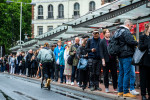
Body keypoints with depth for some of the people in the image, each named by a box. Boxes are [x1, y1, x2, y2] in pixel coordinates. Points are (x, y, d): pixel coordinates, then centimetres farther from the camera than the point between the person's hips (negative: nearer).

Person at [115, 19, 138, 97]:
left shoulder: (118, 31, 17)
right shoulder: (126, 31, -13)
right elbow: (130, 41, -22)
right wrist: (137, 43, -4)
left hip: (120, 55, 10)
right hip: (126, 55, -10)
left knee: (121, 73, 13)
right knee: (127, 73, -7)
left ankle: (120, 91, 17)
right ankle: (125, 92, -6)